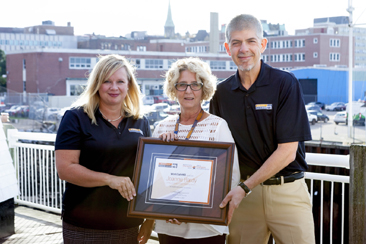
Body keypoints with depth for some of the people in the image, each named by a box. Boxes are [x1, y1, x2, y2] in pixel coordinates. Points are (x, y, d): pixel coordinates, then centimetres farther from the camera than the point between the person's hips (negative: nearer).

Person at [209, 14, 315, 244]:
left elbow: (287, 151, -10)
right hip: (243, 192, 3)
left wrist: (245, 187, -13)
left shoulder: (285, 83, -5)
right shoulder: (222, 92, 6)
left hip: (287, 190, -2)